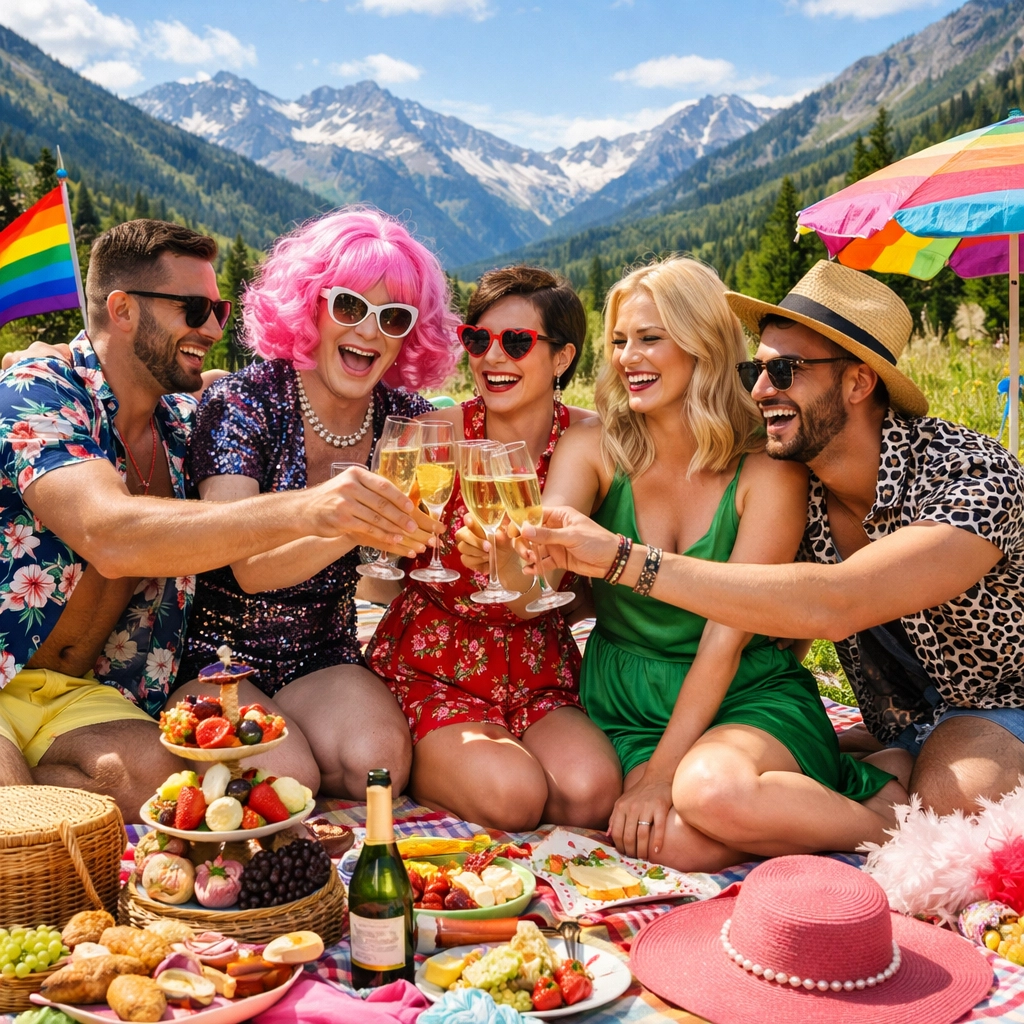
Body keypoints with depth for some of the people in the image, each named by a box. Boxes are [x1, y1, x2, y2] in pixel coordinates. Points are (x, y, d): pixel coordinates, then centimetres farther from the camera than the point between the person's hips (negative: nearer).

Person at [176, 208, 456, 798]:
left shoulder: (408, 419, -3)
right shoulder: (242, 404, -15)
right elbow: (251, 570, -25)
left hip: (323, 658, 3)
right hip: (217, 654, -3)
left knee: (379, 764, -24)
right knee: (285, 777, -26)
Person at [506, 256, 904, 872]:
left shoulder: (768, 470, -10)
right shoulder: (594, 449, -2)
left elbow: (729, 632, -13)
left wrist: (663, 771, -17)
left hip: (750, 697, -2)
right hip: (629, 701, 2)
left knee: (712, 789, -35)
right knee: (674, 842, -28)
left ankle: (886, 814, -6)